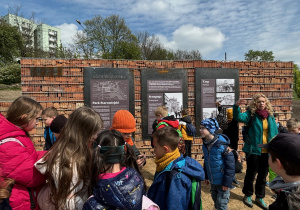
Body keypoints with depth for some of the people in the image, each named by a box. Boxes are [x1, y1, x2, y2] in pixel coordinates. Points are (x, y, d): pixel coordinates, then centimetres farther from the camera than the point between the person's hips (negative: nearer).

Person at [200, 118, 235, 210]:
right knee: (215, 200, 23)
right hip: (213, 181, 6)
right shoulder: (205, 144, -1)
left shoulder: (222, 144, -23)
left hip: (222, 182, -6)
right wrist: (206, 176, 15)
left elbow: (230, 165, -19)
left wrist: (227, 183, -16)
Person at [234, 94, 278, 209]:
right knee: (251, 174, 9)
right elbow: (238, 117, -28)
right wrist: (237, 106, -47)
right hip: (253, 151, -4)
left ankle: (259, 197, 34)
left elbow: (275, 133, 9)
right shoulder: (251, 114, -8)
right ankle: (247, 195, 30)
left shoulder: (270, 115, 4)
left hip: (267, 152, 4)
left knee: (263, 175, 16)